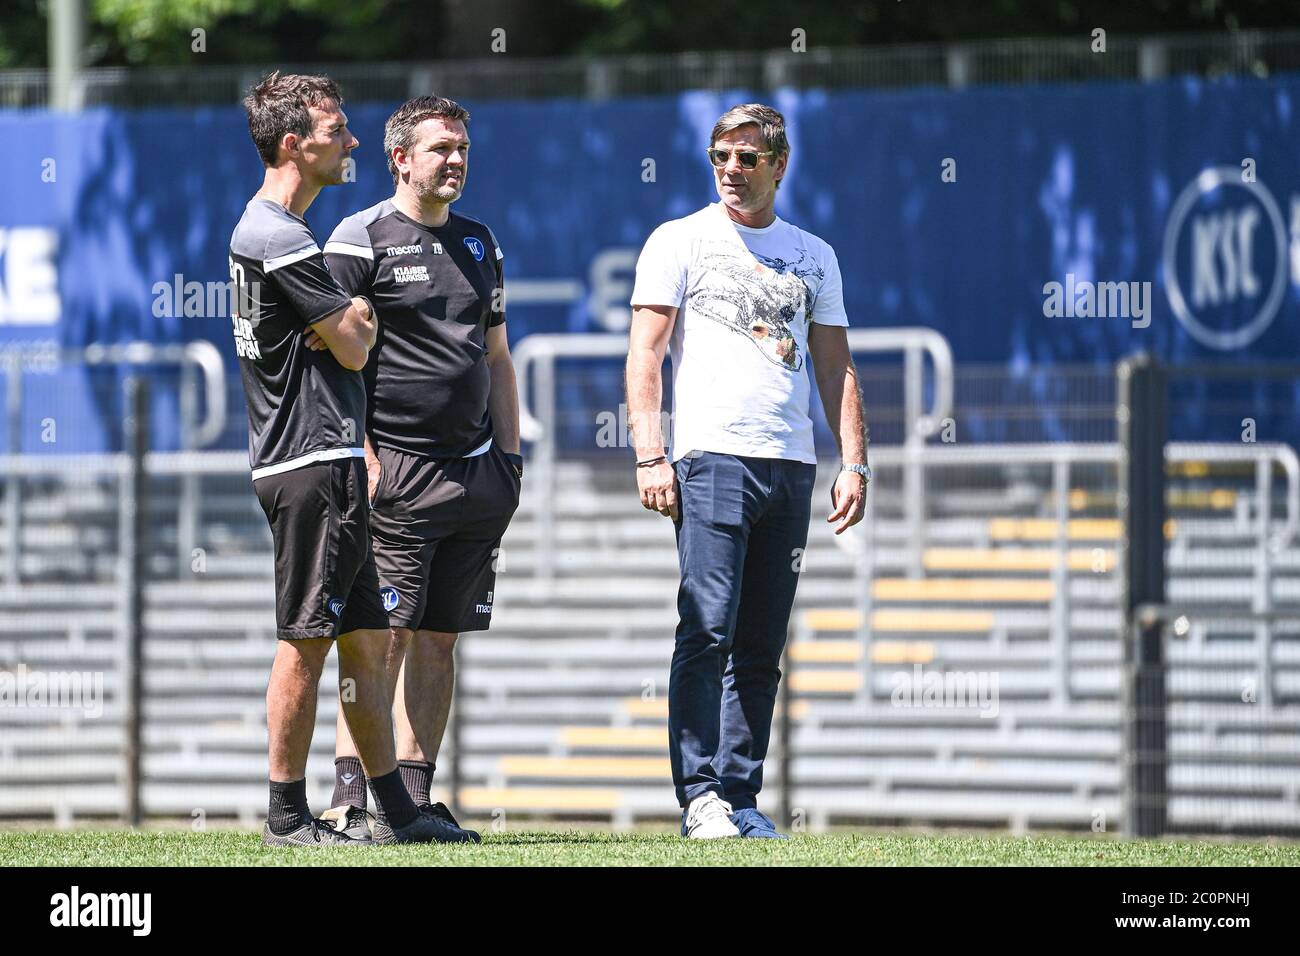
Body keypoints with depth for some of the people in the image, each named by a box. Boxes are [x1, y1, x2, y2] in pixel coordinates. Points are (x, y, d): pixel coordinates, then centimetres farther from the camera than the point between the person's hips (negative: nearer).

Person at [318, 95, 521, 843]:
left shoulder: (479, 242, 18)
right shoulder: (362, 241, -4)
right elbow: (332, 354, -8)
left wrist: (510, 453, 15)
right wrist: (360, 457, -15)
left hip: (473, 470, 6)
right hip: (396, 472, -6)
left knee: (440, 640, 6)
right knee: (383, 636, -11)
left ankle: (415, 797, 10)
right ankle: (353, 798, -11)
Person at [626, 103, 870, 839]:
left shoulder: (813, 256, 18)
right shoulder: (681, 241, 6)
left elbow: (836, 367, 18)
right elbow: (645, 355, 0)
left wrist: (856, 463, 7)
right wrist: (650, 456, -11)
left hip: (792, 465, 4)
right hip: (711, 456, -4)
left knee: (762, 649, 3)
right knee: (708, 630, -14)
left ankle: (740, 798, 6)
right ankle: (700, 797, -15)